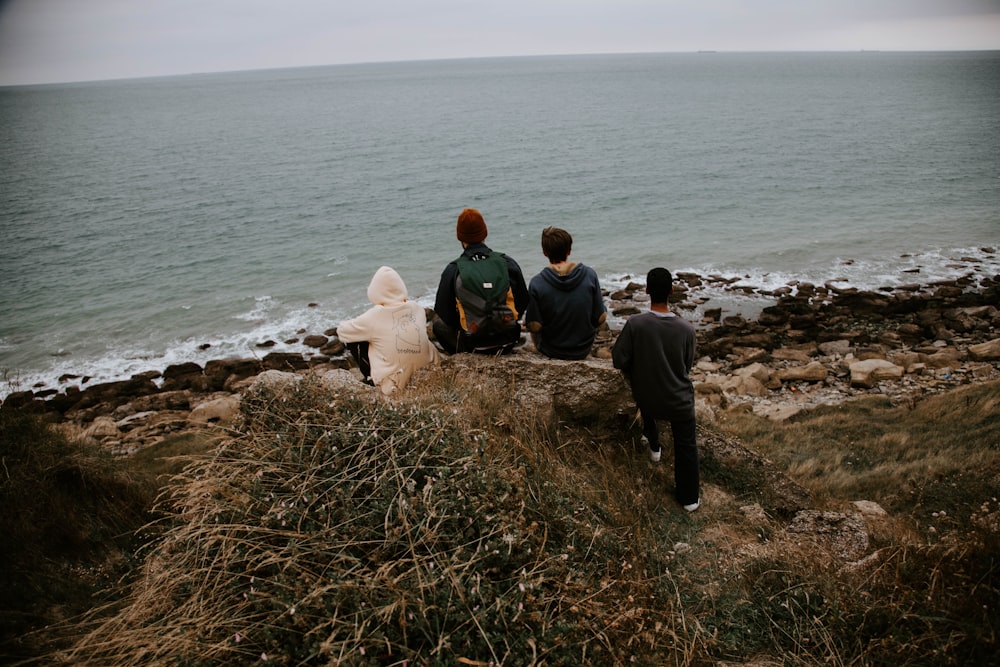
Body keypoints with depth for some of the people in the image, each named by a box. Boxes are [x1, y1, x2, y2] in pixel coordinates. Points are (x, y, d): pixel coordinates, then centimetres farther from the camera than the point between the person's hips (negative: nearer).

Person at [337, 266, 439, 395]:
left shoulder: (373, 318, -15)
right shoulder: (417, 308, -5)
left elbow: (341, 331, 1)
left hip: (395, 384, -4)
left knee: (353, 340, 10)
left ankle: (372, 379, 17)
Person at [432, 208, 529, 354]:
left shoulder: (452, 270, -10)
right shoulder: (508, 263, -4)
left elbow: (443, 311, -1)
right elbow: (523, 302, 5)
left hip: (472, 344, -3)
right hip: (509, 341, 3)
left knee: (438, 324, 25)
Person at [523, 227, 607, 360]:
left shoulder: (536, 283, -21)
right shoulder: (590, 275, -15)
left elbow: (535, 327, -18)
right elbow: (600, 318, -10)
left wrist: (527, 323, 6)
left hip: (550, 351, -2)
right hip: (584, 350, 2)